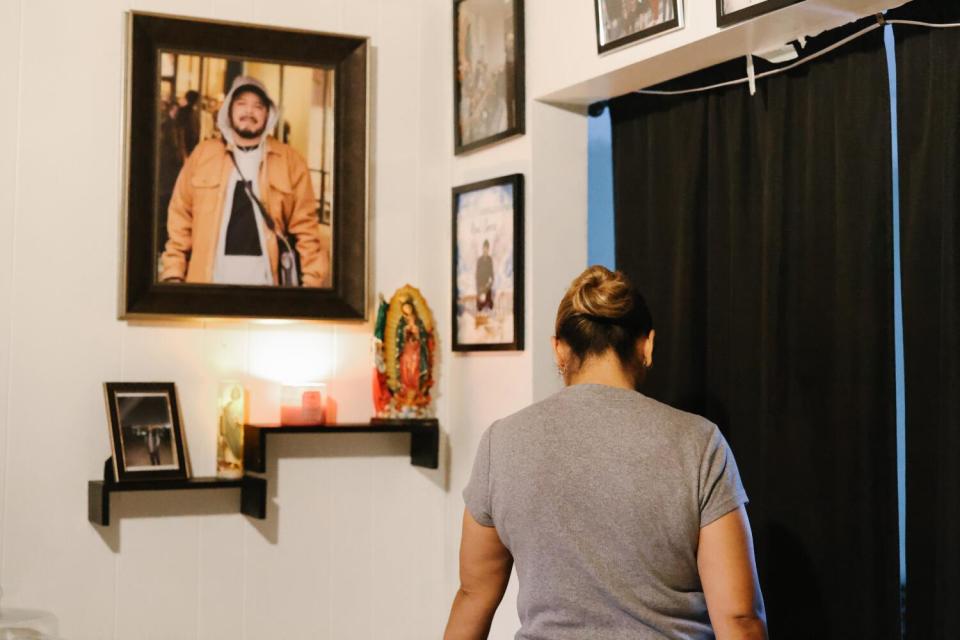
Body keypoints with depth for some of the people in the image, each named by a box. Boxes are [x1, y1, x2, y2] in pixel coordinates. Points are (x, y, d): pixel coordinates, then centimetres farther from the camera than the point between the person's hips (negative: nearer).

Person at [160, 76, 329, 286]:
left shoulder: (289, 160, 6)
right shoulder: (203, 154, 8)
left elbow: (305, 225, 4)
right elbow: (181, 217, 8)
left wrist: (312, 280, -5)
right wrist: (173, 274, 1)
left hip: (264, 279, 0)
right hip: (209, 279, 1)